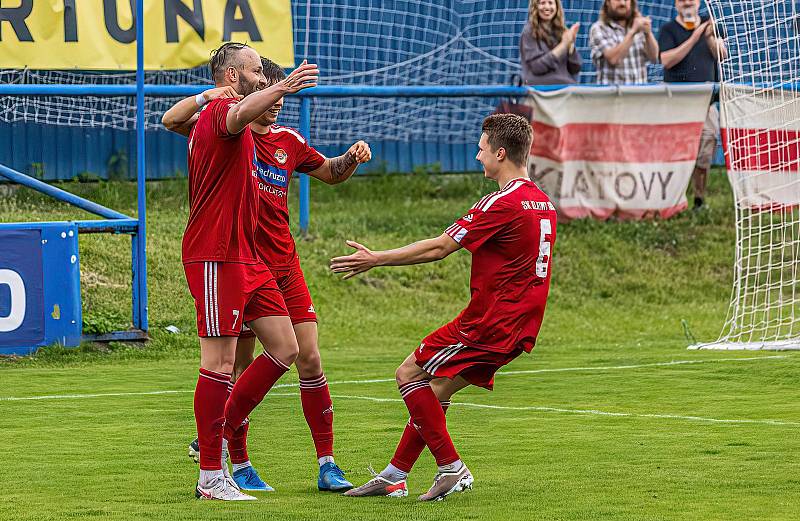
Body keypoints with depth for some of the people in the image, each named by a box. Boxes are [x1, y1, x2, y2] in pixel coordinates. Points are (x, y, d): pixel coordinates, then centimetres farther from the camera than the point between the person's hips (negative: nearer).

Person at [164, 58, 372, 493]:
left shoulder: (288, 141, 11)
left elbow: (331, 173, 25)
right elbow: (171, 120, -15)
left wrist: (352, 158, 6)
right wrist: (207, 96, -28)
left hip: (284, 265, 4)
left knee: (309, 359, -1)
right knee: (239, 367, 0)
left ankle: (327, 465, 2)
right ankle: (239, 465, 12)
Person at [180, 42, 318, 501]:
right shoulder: (220, 113, -13)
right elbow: (241, 115, -39)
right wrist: (282, 88, -57)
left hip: (246, 257, 10)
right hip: (216, 258, -10)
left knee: (285, 348, 8)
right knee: (221, 363, -8)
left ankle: (219, 435, 17)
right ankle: (211, 477, -4)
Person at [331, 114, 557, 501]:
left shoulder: (503, 204, -18)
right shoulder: (543, 203, 11)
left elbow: (439, 248, -15)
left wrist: (375, 259, -7)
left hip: (489, 324, -9)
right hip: (518, 327, 9)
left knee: (408, 374, -2)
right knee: (436, 389, 16)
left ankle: (451, 468, -4)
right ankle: (394, 476, 21)